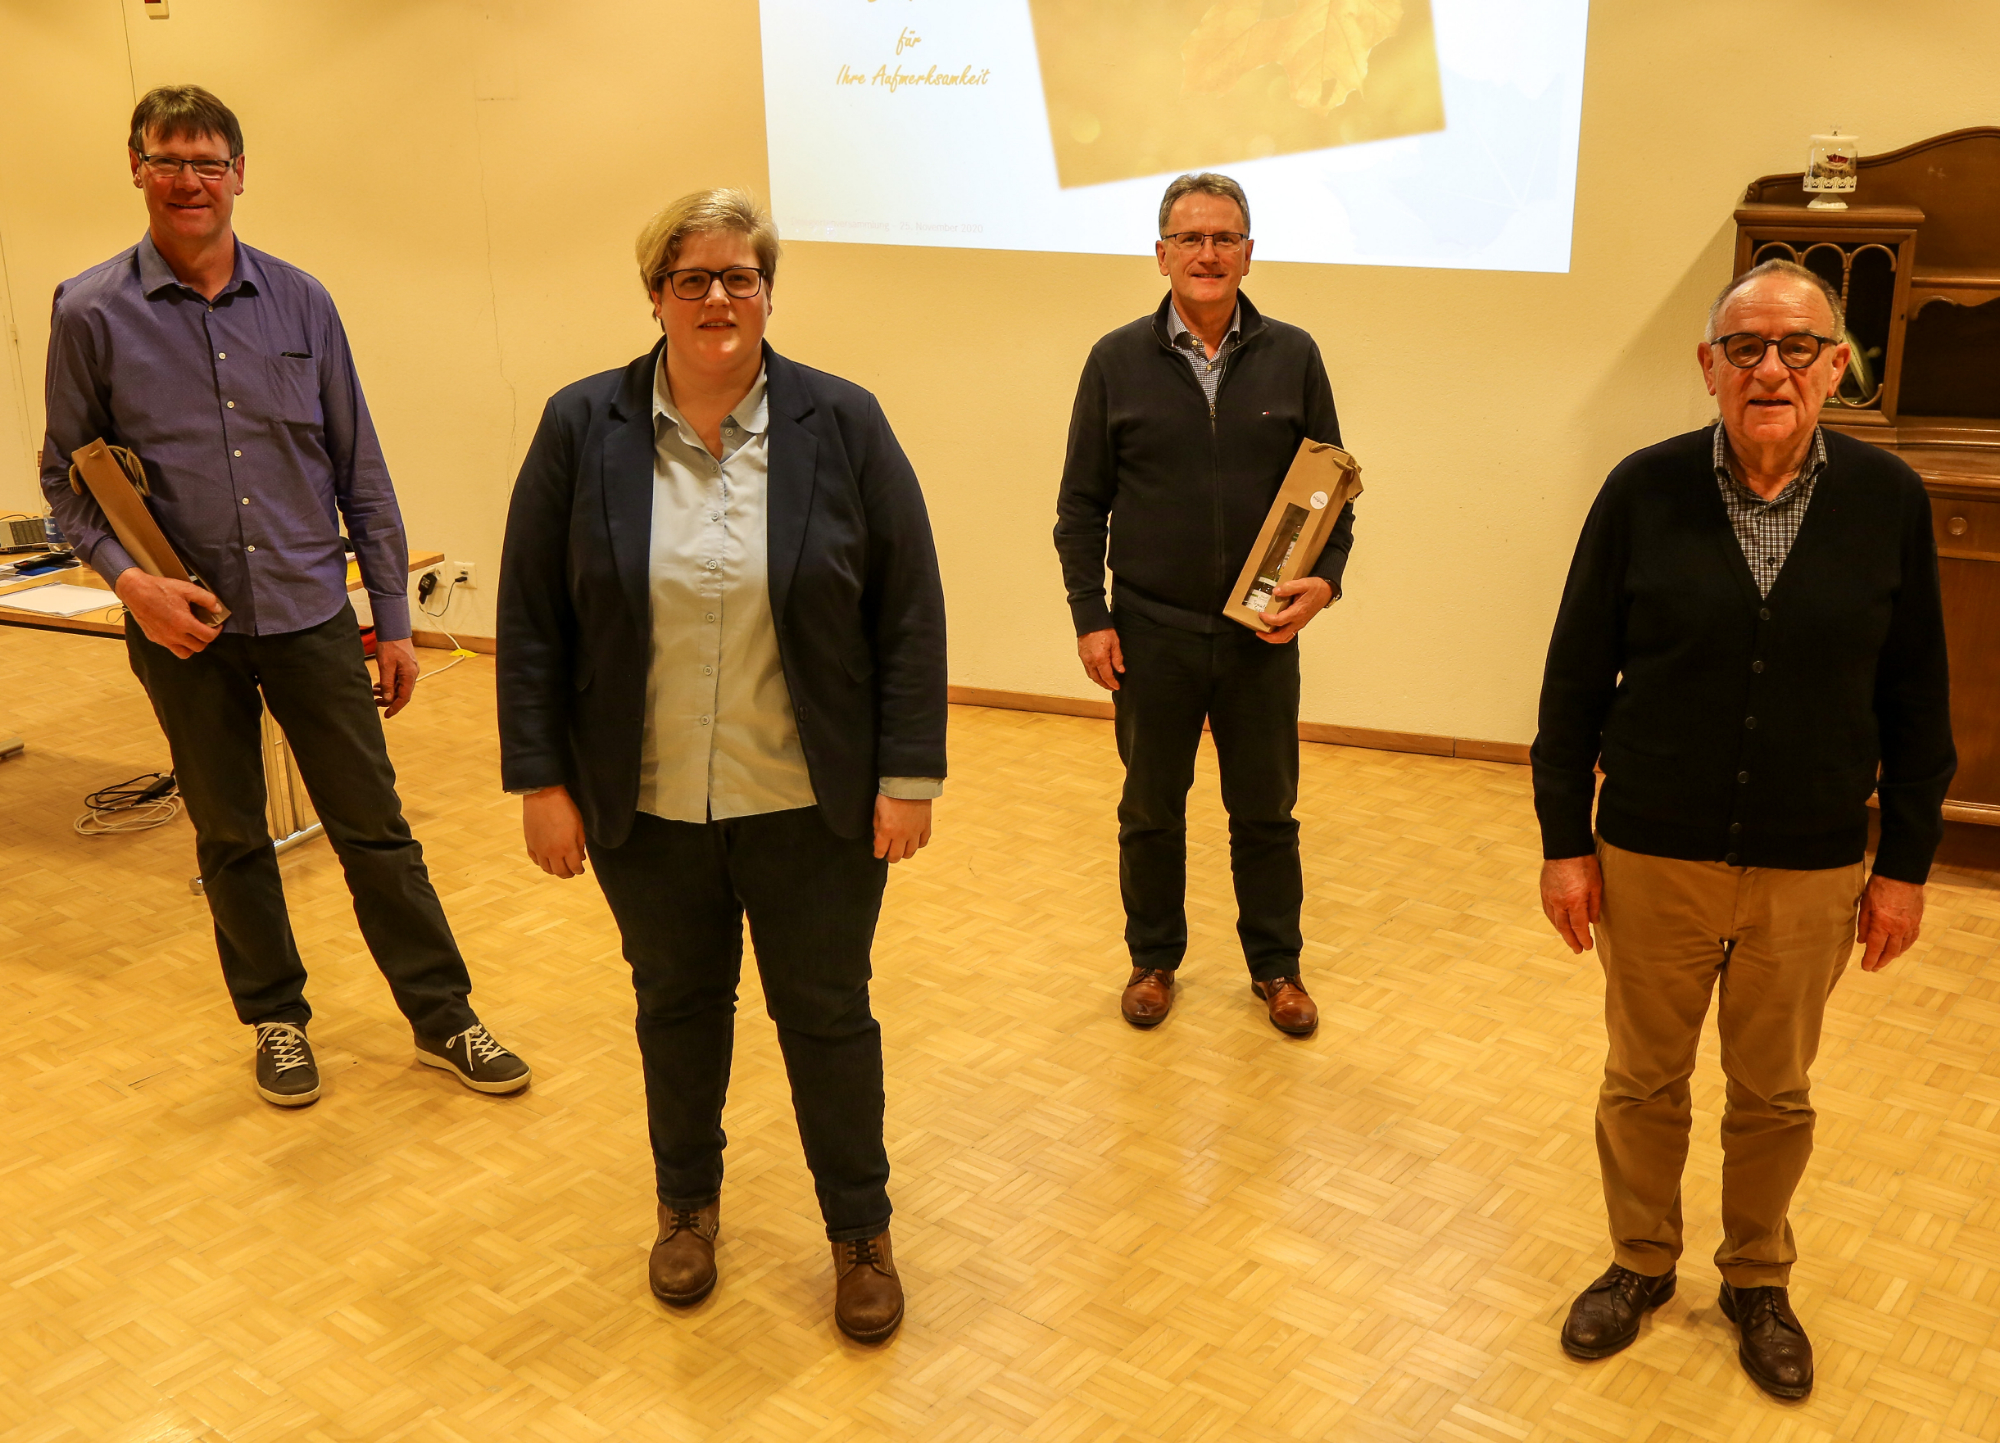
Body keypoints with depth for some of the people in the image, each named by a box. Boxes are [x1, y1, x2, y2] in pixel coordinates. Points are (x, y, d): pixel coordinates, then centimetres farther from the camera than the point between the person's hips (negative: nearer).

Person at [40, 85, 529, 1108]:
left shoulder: (300, 303, 1)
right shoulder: (92, 314, -3)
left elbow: (359, 471, 4)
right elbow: (66, 475, 3)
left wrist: (394, 618, 3)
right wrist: (128, 578, -15)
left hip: (311, 611, 1)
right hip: (184, 627, 0)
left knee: (374, 825, 5)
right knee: (231, 840, 13)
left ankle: (442, 1017, 17)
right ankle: (276, 1019, 31)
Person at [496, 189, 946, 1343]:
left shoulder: (842, 424, -6)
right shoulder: (583, 429, -3)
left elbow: (909, 610, -5)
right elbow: (531, 618, -1)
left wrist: (910, 774, -8)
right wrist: (542, 780, -4)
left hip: (812, 806, -1)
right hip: (645, 807, 2)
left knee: (827, 1012, 10)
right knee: (678, 1002, 17)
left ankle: (861, 1230, 29)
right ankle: (689, 1203, 40)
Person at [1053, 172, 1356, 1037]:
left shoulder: (1292, 357, 1)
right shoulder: (1118, 361, -1)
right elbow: (1081, 504, 1)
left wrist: (1325, 577, -11)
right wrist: (1089, 618, -4)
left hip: (1262, 633, 1)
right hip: (1151, 633, 0)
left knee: (1265, 812, 12)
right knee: (1150, 812, 13)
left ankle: (1275, 965, 30)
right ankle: (1154, 959, 31)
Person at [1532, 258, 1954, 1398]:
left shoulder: (1889, 500, -6)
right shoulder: (1645, 491, -8)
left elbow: (1916, 699, 1)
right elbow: (1576, 679, -3)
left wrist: (1907, 863, 2)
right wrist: (1567, 842, -3)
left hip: (1811, 870, 1)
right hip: (1653, 860, 0)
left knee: (1776, 1095, 15)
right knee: (1644, 1081, 14)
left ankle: (1759, 1281, 38)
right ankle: (1643, 1263, 37)